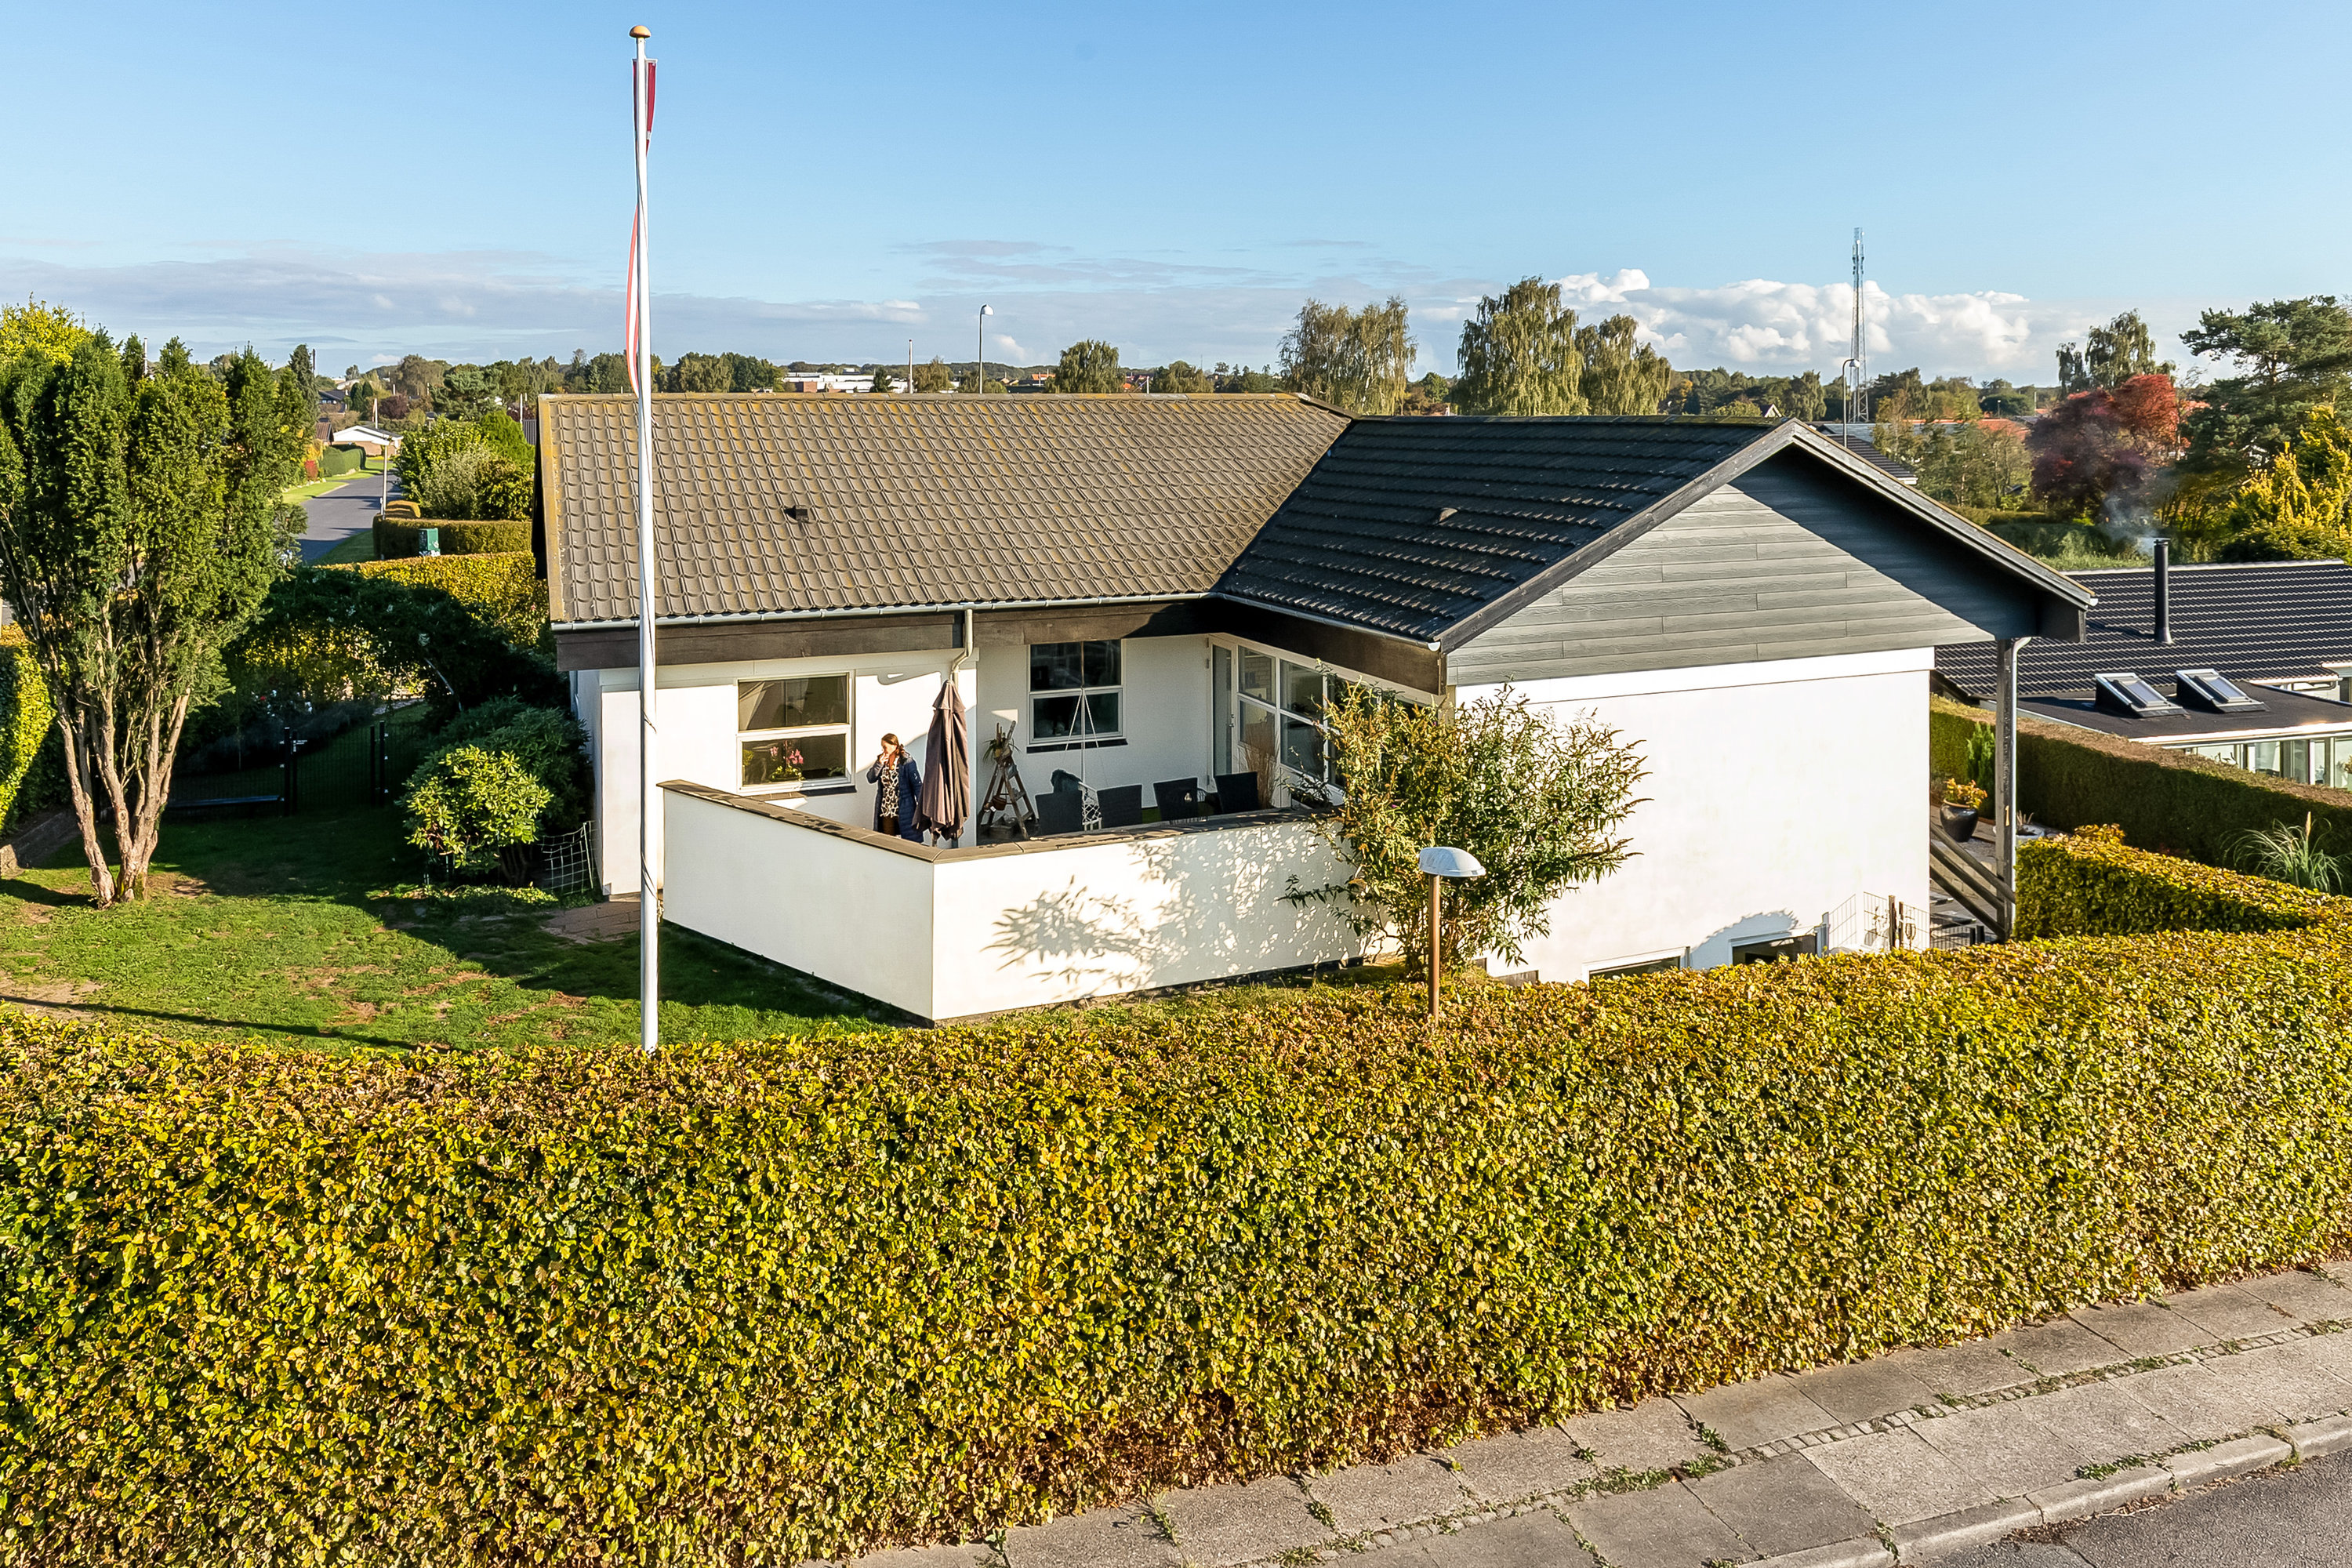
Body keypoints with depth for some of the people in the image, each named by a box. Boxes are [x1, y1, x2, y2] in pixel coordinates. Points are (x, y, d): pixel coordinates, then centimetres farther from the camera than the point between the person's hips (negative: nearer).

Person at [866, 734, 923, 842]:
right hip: (886, 810, 6)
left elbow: (917, 785, -10)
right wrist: (879, 764, -13)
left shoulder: (907, 762, -11)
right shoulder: (881, 760, 7)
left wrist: (920, 806, -12)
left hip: (903, 810, -6)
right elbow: (870, 779, 1)